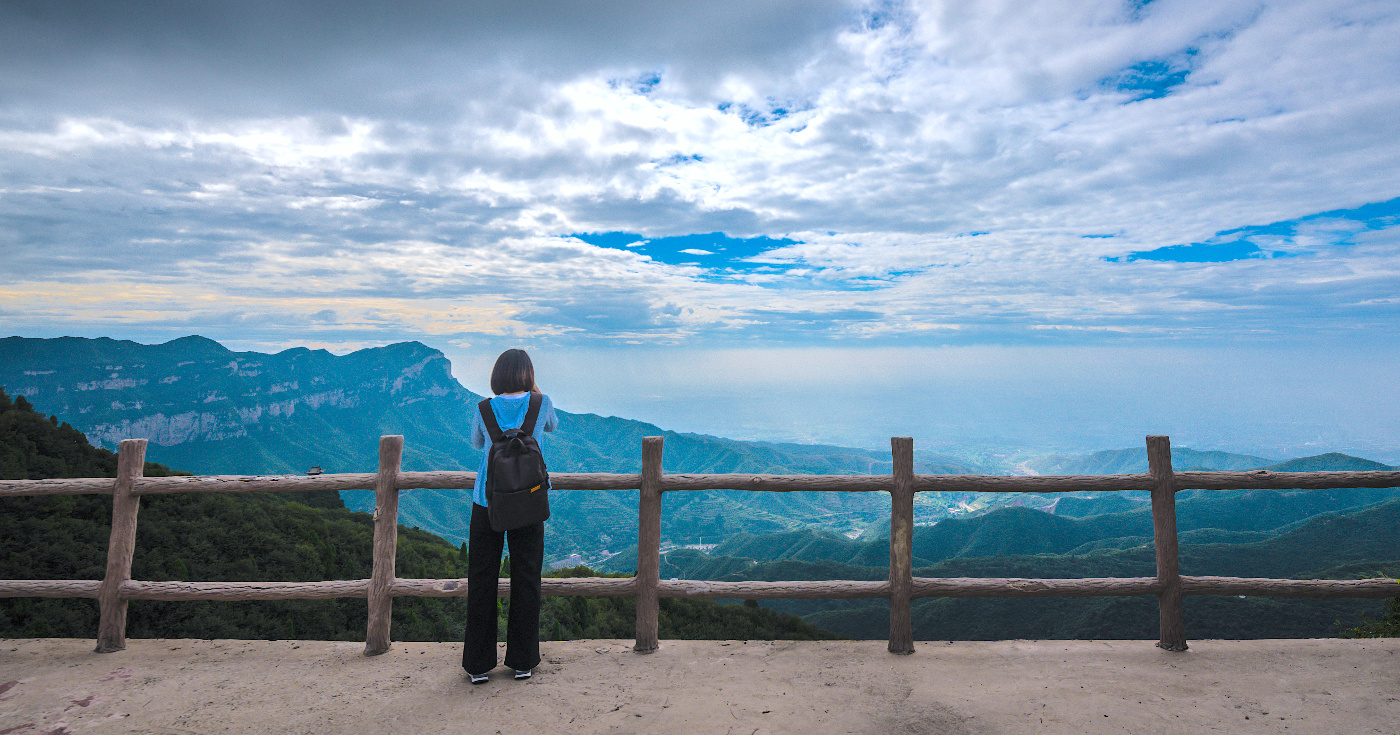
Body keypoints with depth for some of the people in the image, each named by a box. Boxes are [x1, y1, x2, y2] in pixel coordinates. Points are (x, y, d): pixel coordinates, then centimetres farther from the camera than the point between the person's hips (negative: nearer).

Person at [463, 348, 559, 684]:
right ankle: (523, 661, 19)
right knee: (526, 579, 9)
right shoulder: (541, 404, -4)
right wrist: (535, 388, 21)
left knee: (481, 580, 9)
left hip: (487, 502, 1)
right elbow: (553, 426, 19)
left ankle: (478, 663, 18)